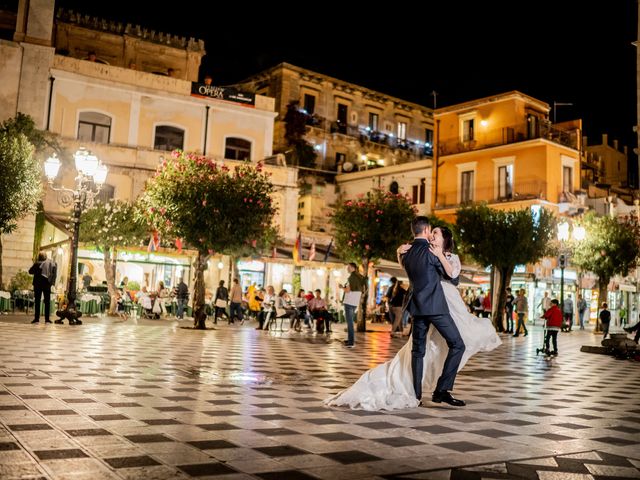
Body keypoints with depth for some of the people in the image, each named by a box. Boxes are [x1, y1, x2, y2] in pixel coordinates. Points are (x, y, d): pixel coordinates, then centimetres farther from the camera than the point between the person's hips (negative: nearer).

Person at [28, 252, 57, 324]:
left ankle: (36, 318, 3)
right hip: (47, 284, 1)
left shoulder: (38, 263, -8)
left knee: (37, 301, 4)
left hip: (38, 284, -1)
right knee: (47, 301, 5)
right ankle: (47, 319, 4)